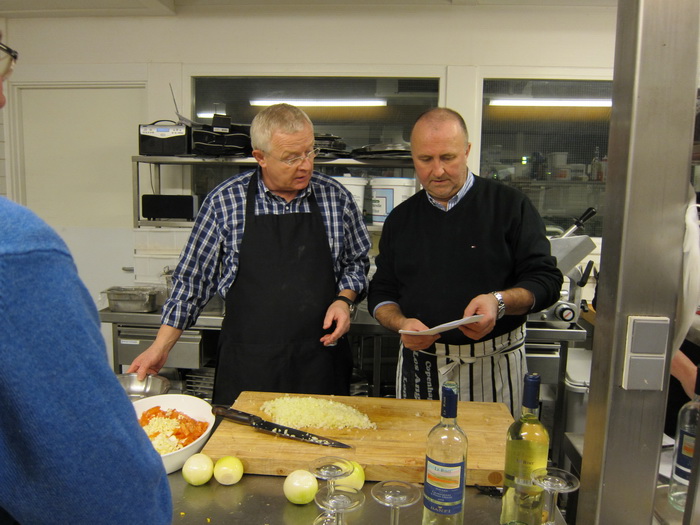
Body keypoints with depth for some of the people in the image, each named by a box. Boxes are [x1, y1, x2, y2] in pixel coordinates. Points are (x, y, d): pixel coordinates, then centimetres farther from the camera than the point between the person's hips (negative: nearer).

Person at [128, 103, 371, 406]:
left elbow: (356, 262, 12)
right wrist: (161, 347, 0)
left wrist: (344, 299, -6)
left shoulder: (337, 197, 0)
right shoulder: (224, 201, -4)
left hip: (321, 356, 2)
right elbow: (194, 278, 2)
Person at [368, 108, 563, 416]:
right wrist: (401, 323, -11)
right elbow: (381, 294, 9)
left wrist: (500, 302, -23)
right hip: (420, 366, 3)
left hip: (494, 366, -2)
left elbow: (547, 280, -5)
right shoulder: (400, 219, 6)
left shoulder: (509, 206, -3)